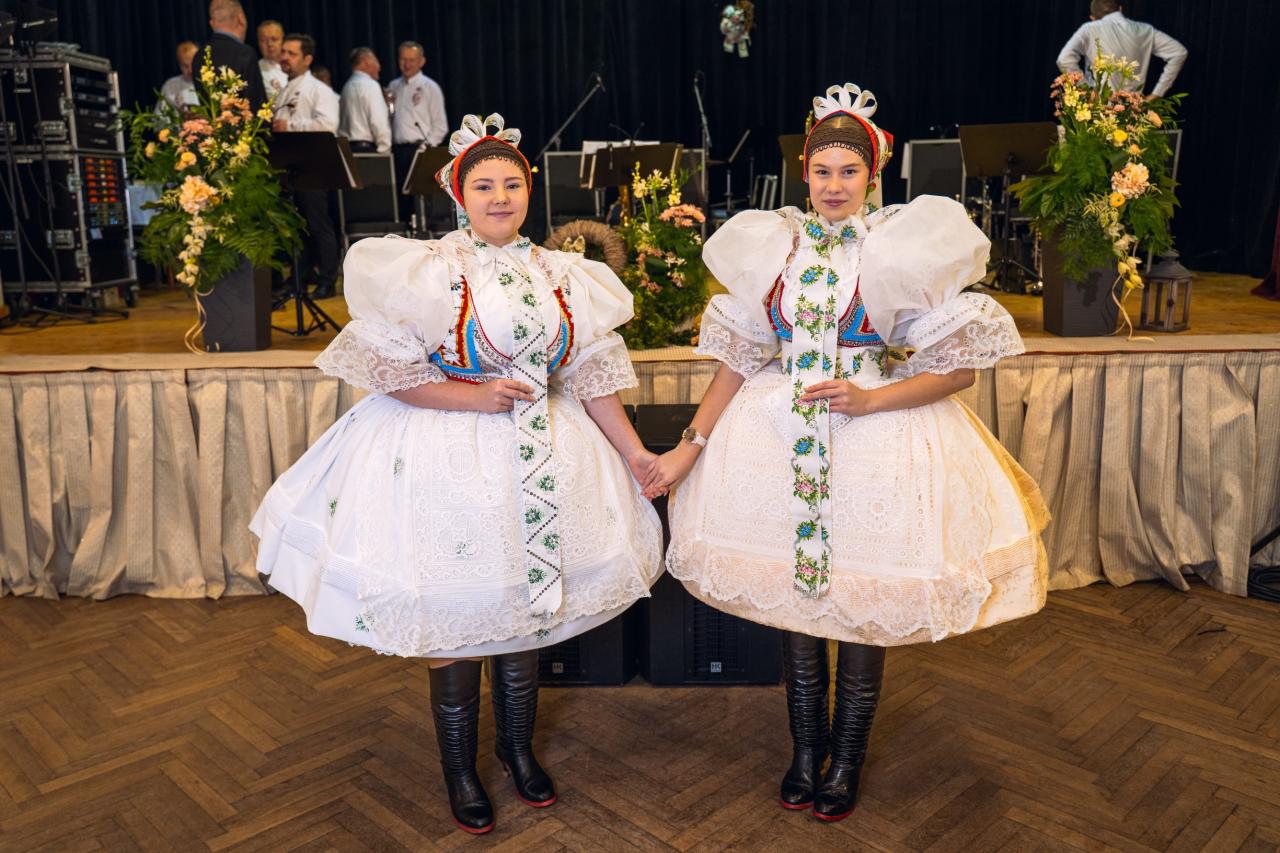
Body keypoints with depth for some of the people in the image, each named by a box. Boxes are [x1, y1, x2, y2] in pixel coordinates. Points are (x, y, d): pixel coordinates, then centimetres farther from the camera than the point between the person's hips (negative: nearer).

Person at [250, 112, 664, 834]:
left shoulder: (563, 277, 5)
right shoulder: (428, 270, -8)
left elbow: (592, 373, 7)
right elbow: (387, 370, -11)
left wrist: (633, 452, 4)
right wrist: (475, 396, -18)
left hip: (541, 461, 4)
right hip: (449, 460, -4)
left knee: (527, 607, 15)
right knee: (454, 616, 6)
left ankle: (519, 746, 38)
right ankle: (459, 766, 29)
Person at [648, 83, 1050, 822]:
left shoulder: (909, 245, -5)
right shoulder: (773, 244, 5)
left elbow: (961, 367, -6)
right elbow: (739, 359, 6)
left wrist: (869, 399, -18)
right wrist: (690, 448, 0)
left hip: (879, 438, -3)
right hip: (779, 437, 3)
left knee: (862, 612, 8)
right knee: (791, 601, 12)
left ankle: (847, 761, 32)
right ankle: (806, 750, 35)